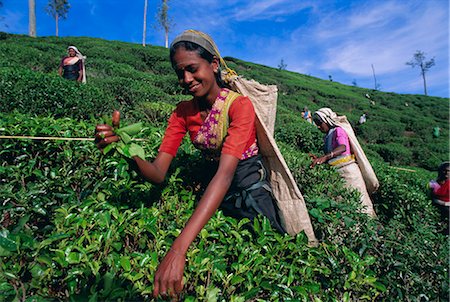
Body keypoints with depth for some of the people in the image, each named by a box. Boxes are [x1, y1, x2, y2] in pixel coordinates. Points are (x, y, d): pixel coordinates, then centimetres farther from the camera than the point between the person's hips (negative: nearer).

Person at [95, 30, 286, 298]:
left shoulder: (239, 104, -22)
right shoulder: (183, 112, -5)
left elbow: (225, 175, -35)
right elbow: (158, 173, -13)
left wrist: (178, 249, -43)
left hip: (251, 187, -4)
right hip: (213, 191, 4)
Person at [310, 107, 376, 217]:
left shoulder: (338, 130, -7)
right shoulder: (327, 136, 17)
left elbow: (343, 147, -29)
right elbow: (330, 158, 12)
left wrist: (325, 156, -43)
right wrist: (319, 159, -6)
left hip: (348, 170, -8)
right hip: (337, 172, 8)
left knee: (359, 200, -1)